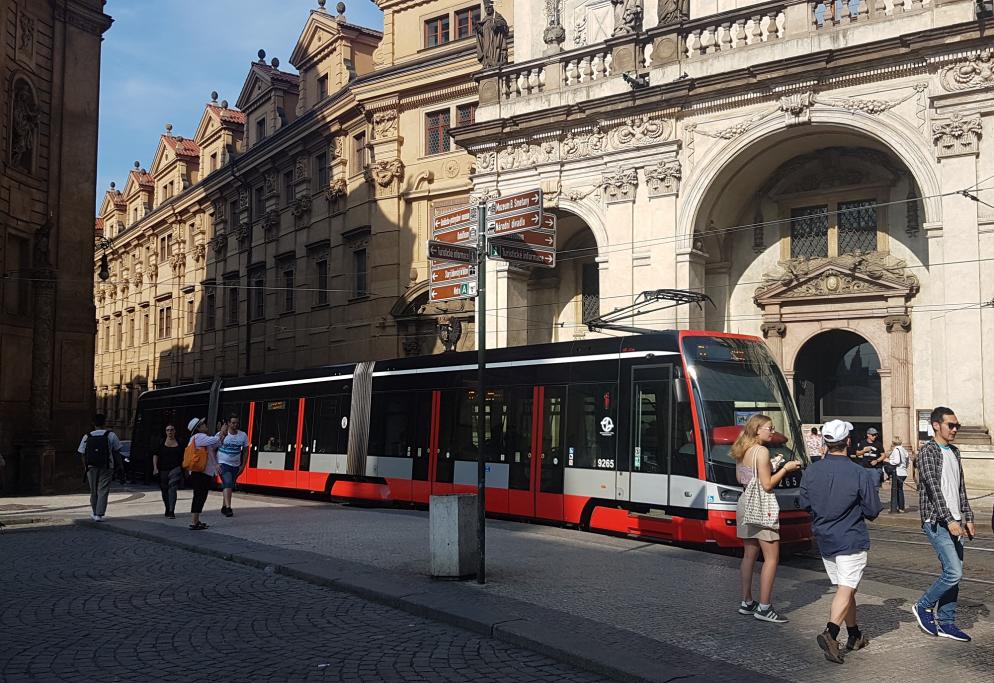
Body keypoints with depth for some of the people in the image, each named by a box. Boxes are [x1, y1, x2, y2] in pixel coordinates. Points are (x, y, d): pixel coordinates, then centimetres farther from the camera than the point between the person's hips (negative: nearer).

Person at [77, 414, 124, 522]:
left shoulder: (87, 437, 3)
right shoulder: (111, 435, -3)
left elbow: (82, 454, 3)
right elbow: (117, 452, -1)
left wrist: (86, 467, 11)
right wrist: (117, 465, 9)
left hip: (91, 467, 3)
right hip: (106, 468, -3)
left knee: (93, 491, 16)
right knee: (103, 491, 0)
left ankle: (94, 513, 27)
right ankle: (99, 514, -7)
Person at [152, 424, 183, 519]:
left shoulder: (179, 443, 5)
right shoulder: (161, 442, 4)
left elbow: (183, 457, 12)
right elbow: (155, 455, 4)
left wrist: (183, 469, 9)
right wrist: (155, 468, -6)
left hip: (175, 469, -2)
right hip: (163, 470, 2)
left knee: (172, 488, -18)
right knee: (164, 490, 12)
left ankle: (171, 511, -21)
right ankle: (167, 509, 31)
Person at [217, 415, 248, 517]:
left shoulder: (243, 436, 0)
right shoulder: (221, 435, -8)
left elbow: (245, 451, 8)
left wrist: (243, 465, 2)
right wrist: (215, 463, -9)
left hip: (236, 465, 4)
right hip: (223, 464, -4)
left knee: (230, 486, 11)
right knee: (227, 484, -20)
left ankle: (224, 507, 27)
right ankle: (228, 508, -25)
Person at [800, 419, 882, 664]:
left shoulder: (811, 471, -4)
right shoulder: (860, 474, -16)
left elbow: (805, 504, 6)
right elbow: (872, 511, -7)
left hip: (824, 540, 5)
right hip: (851, 540, -5)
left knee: (845, 588, 19)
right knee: (846, 590, -4)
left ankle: (854, 636, 30)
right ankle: (830, 633, -21)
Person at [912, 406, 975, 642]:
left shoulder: (954, 452, 15)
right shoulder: (928, 452, -11)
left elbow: (961, 488, 19)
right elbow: (934, 488, -19)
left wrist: (968, 518, 14)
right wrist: (949, 520, -23)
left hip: (954, 522, 8)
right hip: (937, 522, -8)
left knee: (954, 573, 9)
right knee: (954, 572, -13)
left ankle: (945, 623, 18)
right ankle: (923, 606, 7)